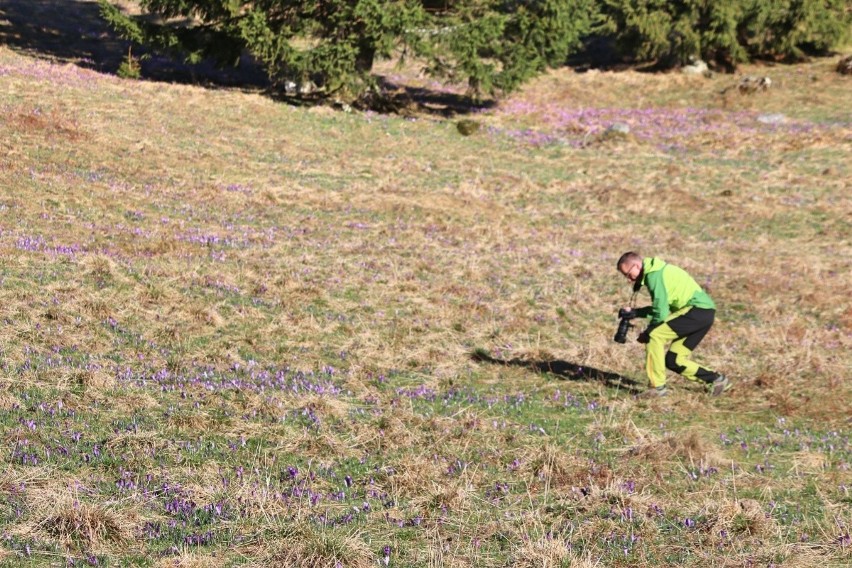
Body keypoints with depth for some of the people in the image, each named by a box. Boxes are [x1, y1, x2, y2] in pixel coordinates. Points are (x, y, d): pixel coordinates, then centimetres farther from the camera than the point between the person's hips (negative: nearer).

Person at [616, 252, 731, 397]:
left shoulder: (655, 275, -13)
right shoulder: (654, 272, 18)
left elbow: (661, 313, -16)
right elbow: (661, 307, 23)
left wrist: (646, 334, -3)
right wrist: (635, 312, 11)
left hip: (698, 310, -10)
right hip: (704, 314, 10)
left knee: (654, 336, -17)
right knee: (673, 360, 9)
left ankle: (658, 386, -15)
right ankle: (715, 379, 16)